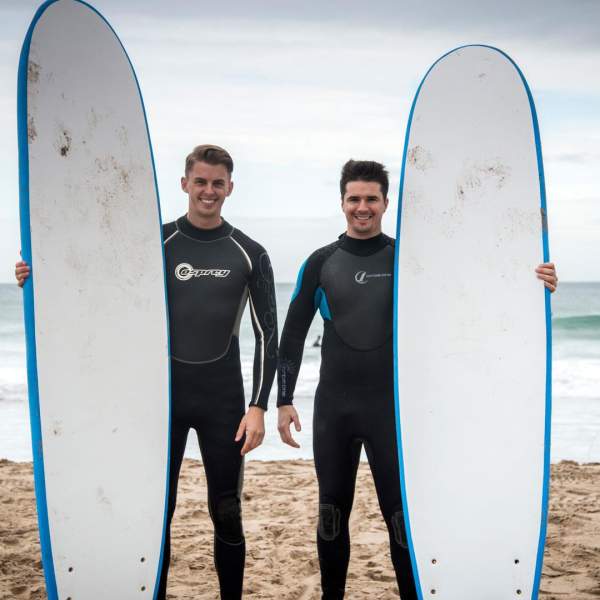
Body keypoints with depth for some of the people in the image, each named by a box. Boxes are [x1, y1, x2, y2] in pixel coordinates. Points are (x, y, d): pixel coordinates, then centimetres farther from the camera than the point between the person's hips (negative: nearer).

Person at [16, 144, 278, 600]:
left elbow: (267, 336, 1)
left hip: (222, 400, 0)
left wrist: (258, 407, -8)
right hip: (163, 394, 0)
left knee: (227, 515, 7)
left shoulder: (249, 255, 1)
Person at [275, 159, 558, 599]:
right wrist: (284, 401, 2)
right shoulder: (321, 263, 3)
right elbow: (293, 336, 7)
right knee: (332, 514, 11)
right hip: (333, 408, 2)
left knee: (403, 516, 0)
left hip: (391, 408, -1)